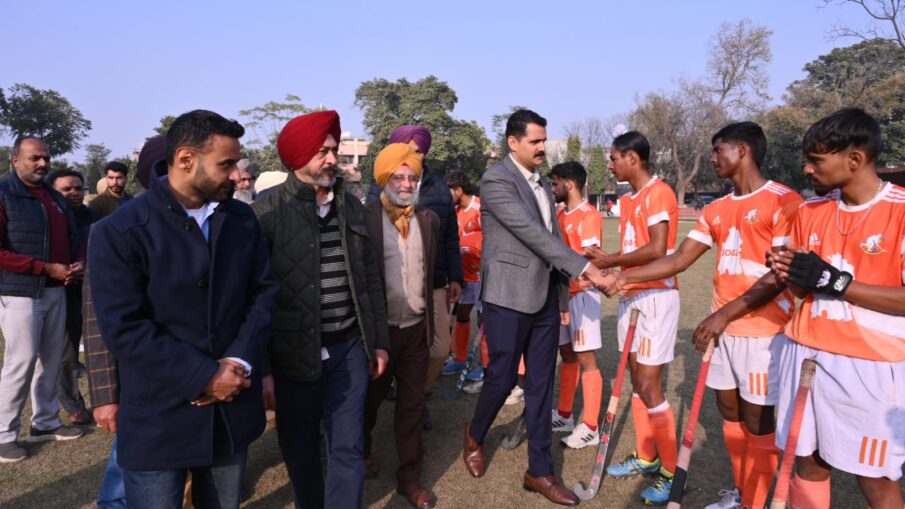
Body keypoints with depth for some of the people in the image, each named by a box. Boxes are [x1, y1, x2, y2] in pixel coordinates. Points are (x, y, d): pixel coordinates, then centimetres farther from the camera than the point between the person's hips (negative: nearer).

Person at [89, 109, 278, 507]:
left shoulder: (242, 219, 3)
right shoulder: (120, 232, -11)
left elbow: (264, 293, 4)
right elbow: (124, 328, -16)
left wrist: (240, 362, -11)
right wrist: (204, 377, -18)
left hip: (232, 409, 4)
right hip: (159, 419, -4)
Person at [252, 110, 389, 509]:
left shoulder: (351, 206, 5)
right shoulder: (267, 212, -9)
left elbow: (371, 278, 11)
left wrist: (379, 340, 11)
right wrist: (261, 368, -9)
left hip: (349, 347, 3)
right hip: (294, 354, -3)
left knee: (349, 447, 9)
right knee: (300, 450, 14)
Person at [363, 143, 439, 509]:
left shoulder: (429, 219, 4)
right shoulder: (364, 217, -11)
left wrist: (430, 320, 13)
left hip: (416, 329, 3)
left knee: (412, 406, 11)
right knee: (370, 399, 18)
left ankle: (410, 478, 26)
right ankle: (362, 451, 46)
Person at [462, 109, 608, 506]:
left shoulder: (543, 184, 14)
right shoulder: (496, 180, -11)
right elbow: (531, 232, -20)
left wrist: (563, 294, 15)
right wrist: (583, 267, -21)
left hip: (545, 297, 7)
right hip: (509, 296, -7)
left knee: (541, 384, 9)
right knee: (502, 378, 3)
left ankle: (539, 471, 19)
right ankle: (475, 437, 33)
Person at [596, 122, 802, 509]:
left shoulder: (784, 201, -10)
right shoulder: (715, 211, 11)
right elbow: (678, 260, 8)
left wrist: (726, 314, -20)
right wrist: (623, 276, -2)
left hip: (763, 328, -7)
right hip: (723, 326, 7)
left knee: (757, 419, 2)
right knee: (728, 410, 14)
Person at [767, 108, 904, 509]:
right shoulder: (811, 210, 7)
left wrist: (832, 280, -20)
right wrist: (790, 275, -8)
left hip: (869, 363, -5)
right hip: (805, 352, 5)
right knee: (808, 462, 13)